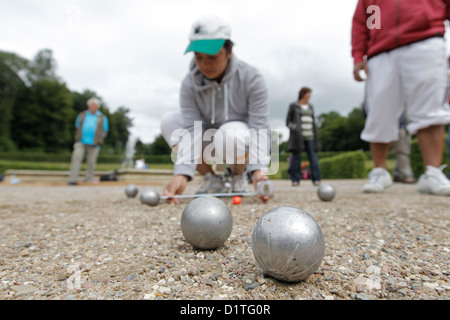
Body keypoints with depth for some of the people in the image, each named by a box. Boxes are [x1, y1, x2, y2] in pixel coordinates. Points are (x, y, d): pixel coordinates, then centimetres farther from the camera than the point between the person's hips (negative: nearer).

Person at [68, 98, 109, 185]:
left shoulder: (102, 117, 10)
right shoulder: (82, 115, 15)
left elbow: (105, 131, 15)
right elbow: (77, 126, 23)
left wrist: (98, 139, 9)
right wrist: (79, 137, 14)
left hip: (94, 144, -1)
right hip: (81, 142, 1)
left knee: (91, 161, 0)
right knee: (76, 158, -11)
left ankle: (89, 178, 15)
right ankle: (73, 179, -9)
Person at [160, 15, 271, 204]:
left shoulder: (251, 78, -20)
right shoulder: (189, 84, -14)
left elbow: (259, 126, -25)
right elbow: (191, 130, -23)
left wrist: (259, 169, -40)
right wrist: (182, 174, -37)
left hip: (244, 142, -3)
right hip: (211, 144, 4)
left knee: (230, 133, -39)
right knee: (169, 121, -16)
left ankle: (239, 176, -4)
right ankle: (213, 180, -8)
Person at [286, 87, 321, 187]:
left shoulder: (310, 106, 19)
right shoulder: (293, 106, 5)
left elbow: (313, 121, 21)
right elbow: (288, 121, 5)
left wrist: (315, 136, 13)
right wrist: (294, 127, -14)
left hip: (310, 136, 4)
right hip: (298, 136, -4)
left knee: (313, 157, -4)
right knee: (296, 157, -3)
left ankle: (316, 179, -2)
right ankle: (295, 179, 3)